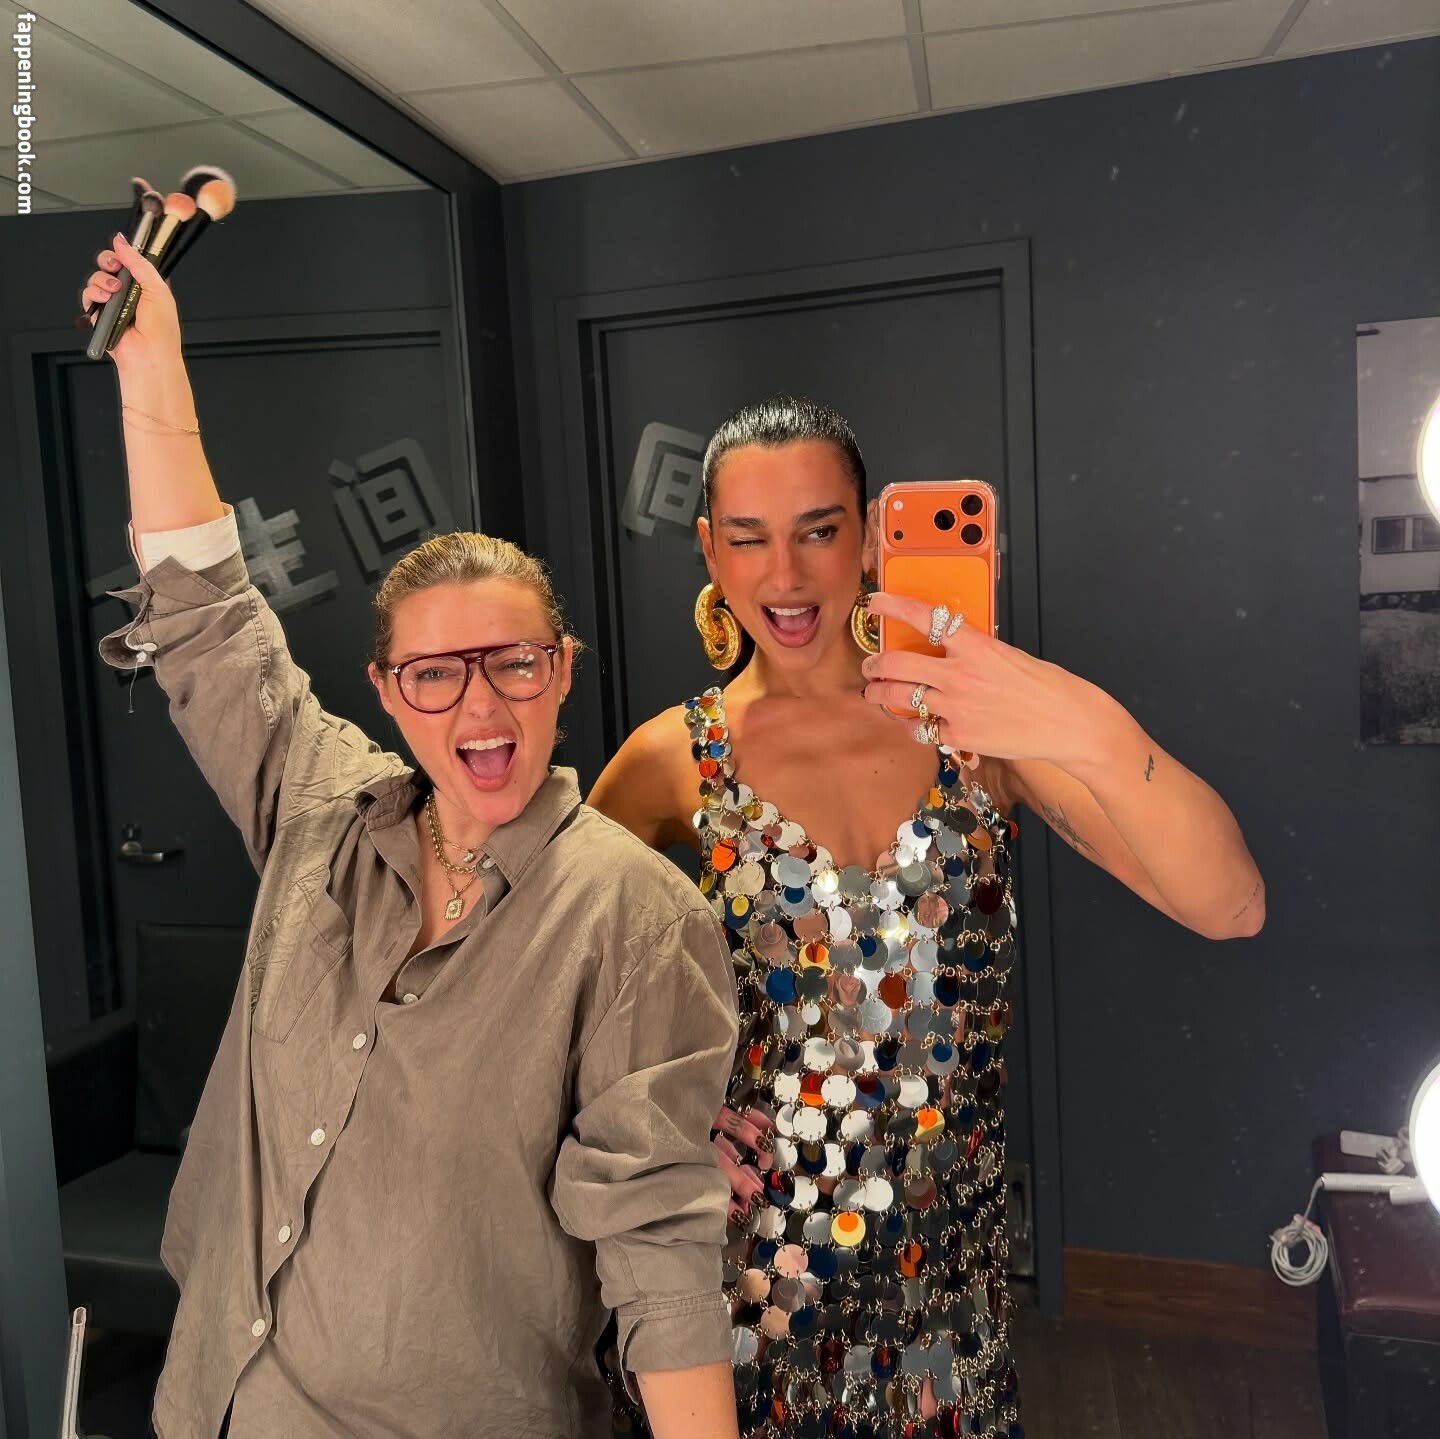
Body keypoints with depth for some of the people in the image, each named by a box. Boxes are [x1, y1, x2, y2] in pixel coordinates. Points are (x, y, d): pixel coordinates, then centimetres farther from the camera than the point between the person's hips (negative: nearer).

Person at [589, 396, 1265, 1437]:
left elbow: (1231, 908, -19)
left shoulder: (972, 719, -10)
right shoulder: (675, 760, -9)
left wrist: (1097, 735, -36)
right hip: (748, 1263, 0)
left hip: (947, 1262, 1)